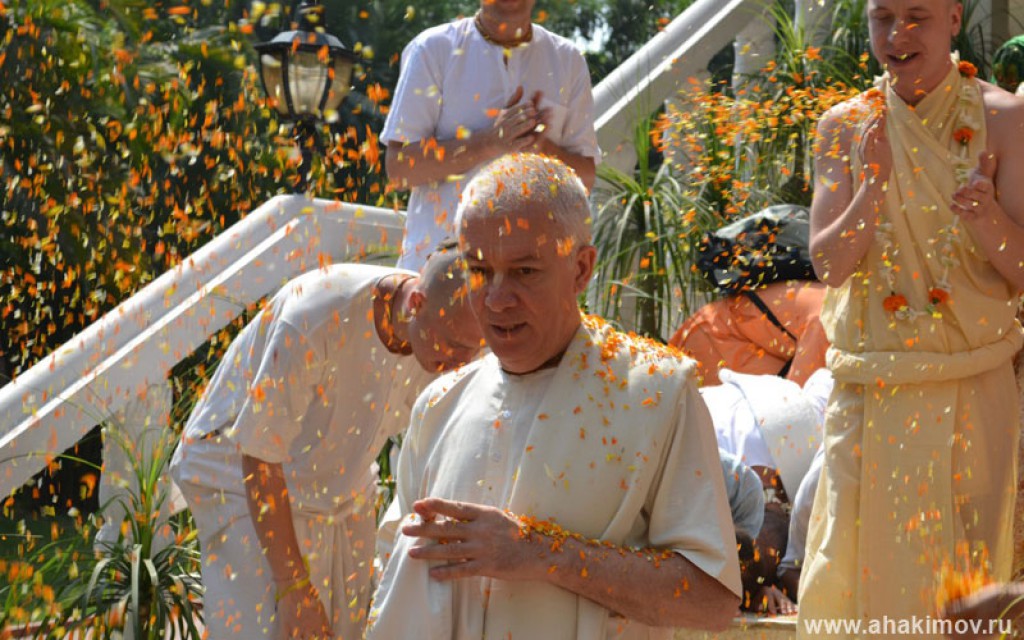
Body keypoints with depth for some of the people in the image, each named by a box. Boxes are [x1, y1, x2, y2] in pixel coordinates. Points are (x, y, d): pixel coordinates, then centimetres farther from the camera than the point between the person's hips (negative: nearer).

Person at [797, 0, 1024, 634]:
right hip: (871, 388, 2)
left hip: (973, 390, -2)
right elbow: (829, 263, -2)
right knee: (855, 559, -1)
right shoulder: (845, 127, 4)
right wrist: (874, 187, -19)